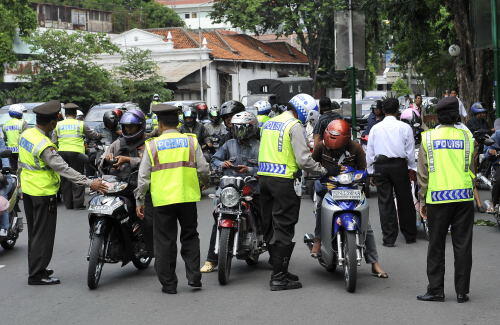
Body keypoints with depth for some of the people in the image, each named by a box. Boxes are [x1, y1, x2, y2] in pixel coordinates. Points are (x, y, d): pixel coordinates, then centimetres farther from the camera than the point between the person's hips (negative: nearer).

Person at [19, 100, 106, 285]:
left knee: (34, 233, 18)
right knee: (43, 235, -2)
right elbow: (63, 169, -29)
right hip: (43, 194, -9)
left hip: (27, 191, 9)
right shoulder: (45, 146, -25)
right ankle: (37, 275, 1)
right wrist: (89, 183, -29)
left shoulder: (25, 135, 3)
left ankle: (35, 268, 26)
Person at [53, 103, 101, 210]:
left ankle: (68, 203, 11)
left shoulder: (58, 125, 9)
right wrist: (99, 135, 31)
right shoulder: (80, 124, 1)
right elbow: (92, 134, 12)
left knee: (65, 179, 9)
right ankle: (78, 203, -3)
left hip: (62, 152, 3)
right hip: (76, 152, -3)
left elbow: (54, 141, 7)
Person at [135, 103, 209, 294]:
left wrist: (139, 201, 8)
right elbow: (203, 170, 0)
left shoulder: (152, 145, -1)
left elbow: (143, 177, -1)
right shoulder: (191, 141, 2)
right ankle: (194, 277, 7)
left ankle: (168, 284, 9)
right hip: (187, 198, 1)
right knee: (190, 237, 15)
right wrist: (203, 181, 23)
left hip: (162, 200, -1)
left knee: (165, 242, 6)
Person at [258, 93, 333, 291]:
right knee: (284, 228, -5)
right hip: (283, 180, -8)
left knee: (271, 226, 13)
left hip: (264, 176, 9)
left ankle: (278, 269, 21)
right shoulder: (295, 126, -9)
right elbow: (303, 159, -16)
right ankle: (279, 278, -4)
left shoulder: (269, 123, 17)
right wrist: (323, 170, -6)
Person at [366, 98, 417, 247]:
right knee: (405, 201, 8)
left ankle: (389, 238, 4)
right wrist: (412, 169, 14)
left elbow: (369, 152, 8)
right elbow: (410, 150, 4)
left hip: (380, 166, 1)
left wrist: (371, 171, 16)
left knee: (385, 202, 4)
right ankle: (410, 236, 16)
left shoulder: (375, 128, 5)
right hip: (399, 165, -1)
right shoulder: (404, 127, 0)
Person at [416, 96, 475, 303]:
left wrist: (422, 201, 6)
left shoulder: (428, 137, 1)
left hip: (438, 198, -1)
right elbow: (471, 170, 6)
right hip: (464, 197, 1)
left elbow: (423, 173, 0)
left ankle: (436, 290, 9)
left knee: (436, 246, 7)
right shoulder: (466, 137, 3)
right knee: (462, 245, 6)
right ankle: (462, 292, 8)